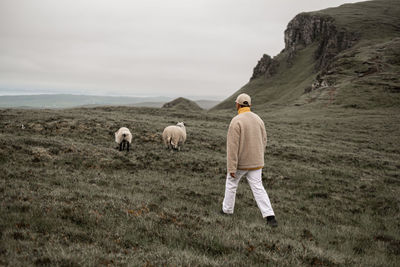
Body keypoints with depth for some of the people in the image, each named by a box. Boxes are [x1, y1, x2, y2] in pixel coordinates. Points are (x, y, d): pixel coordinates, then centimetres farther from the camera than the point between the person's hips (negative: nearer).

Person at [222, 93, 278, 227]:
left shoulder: (236, 121, -19)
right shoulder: (258, 119, 2)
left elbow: (232, 146, -21)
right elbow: (263, 141, 10)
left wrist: (231, 168, -18)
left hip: (240, 162, -5)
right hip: (255, 163, 5)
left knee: (231, 184, 19)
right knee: (258, 188, 5)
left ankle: (227, 209, 33)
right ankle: (270, 216, -5)